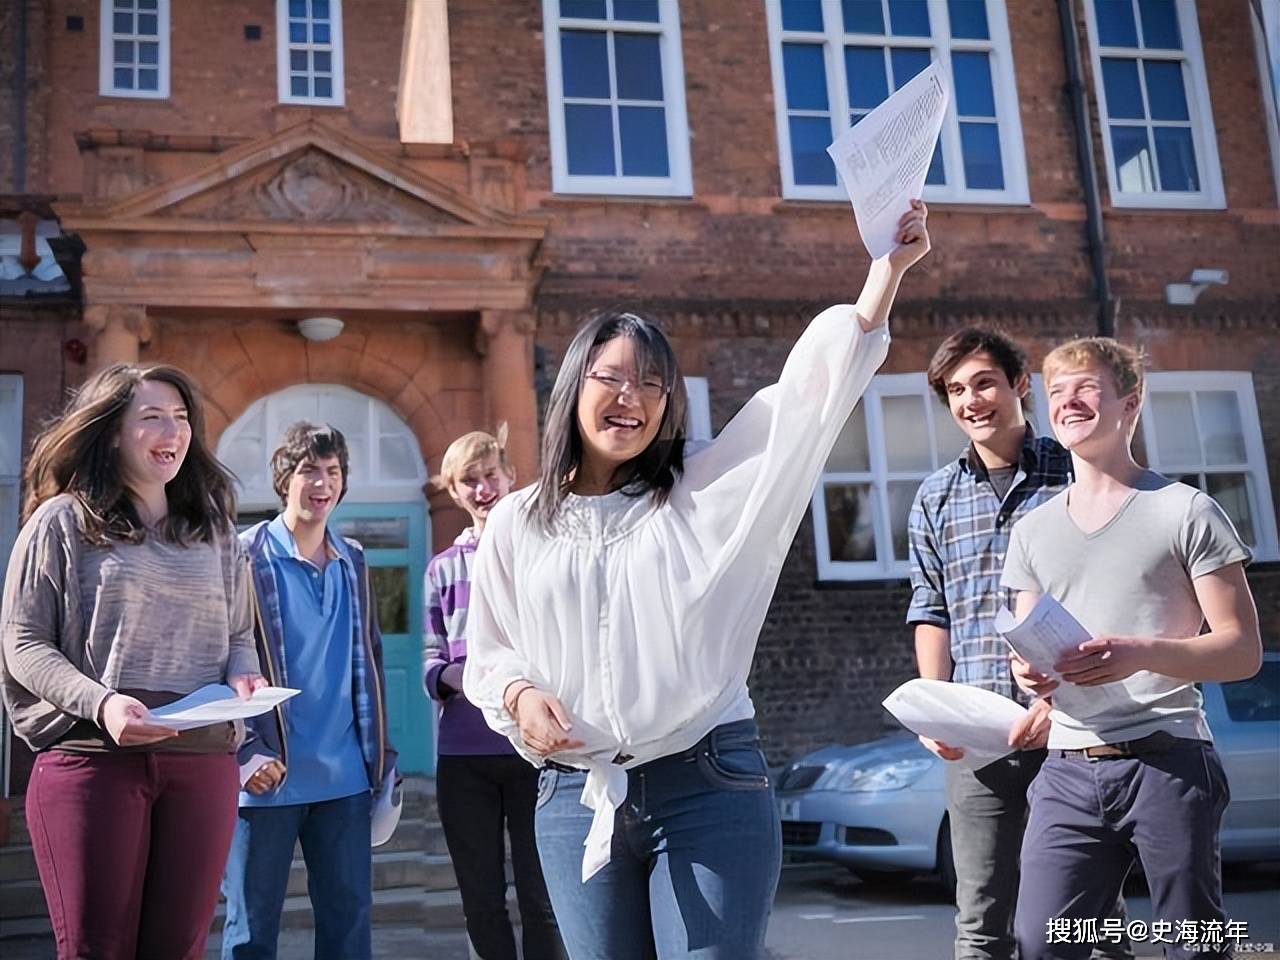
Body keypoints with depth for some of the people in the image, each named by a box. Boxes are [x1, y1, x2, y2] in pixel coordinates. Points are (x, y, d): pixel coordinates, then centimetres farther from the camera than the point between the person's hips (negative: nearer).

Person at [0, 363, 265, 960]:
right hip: (91, 760, -4)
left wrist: (242, 675, -4)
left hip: (203, 764, 4)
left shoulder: (212, 529, 16)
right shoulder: (63, 521, 2)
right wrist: (100, 702, -17)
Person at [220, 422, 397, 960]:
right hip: (269, 775, -4)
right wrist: (245, 751, -15)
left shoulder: (353, 562, 11)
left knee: (350, 916, 9)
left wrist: (380, 754, 12)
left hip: (345, 776, 4)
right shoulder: (245, 557, -5)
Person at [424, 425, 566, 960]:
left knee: (541, 895, 2)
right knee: (481, 900, 11)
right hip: (463, 754, 3)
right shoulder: (443, 568, 11)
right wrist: (452, 676, -11)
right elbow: (430, 658, 11)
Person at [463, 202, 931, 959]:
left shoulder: (703, 494, 4)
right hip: (575, 802, 2)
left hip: (710, 788, -2)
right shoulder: (516, 524, 9)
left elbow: (812, 390, -1)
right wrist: (521, 696, -7)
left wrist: (889, 266, -5)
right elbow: (489, 655, 16)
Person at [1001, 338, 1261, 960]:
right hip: (1069, 770, 4)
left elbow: (1243, 650, -3)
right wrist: (1031, 674, -5)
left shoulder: (1185, 511, 1)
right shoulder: (1034, 530, 15)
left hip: (1168, 761, -4)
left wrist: (1139, 653, -20)